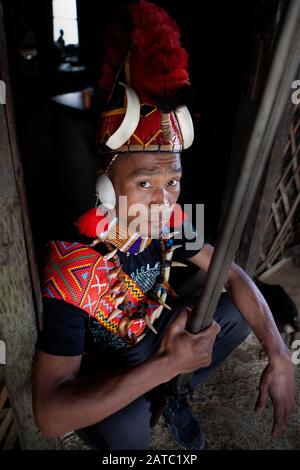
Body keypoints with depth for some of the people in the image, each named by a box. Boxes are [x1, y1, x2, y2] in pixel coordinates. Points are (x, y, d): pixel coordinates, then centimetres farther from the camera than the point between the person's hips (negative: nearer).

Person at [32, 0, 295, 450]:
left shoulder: (168, 220, -20)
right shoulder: (73, 264, -37)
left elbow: (233, 275, -9)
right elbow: (48, 414, -38)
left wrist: (279, 356, -18)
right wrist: (167, 364, -43)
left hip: (153, 329, 6)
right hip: (100, 361, -5)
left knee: (239, 312, -5)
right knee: (127, 427, -35)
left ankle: (172, 394, 14)